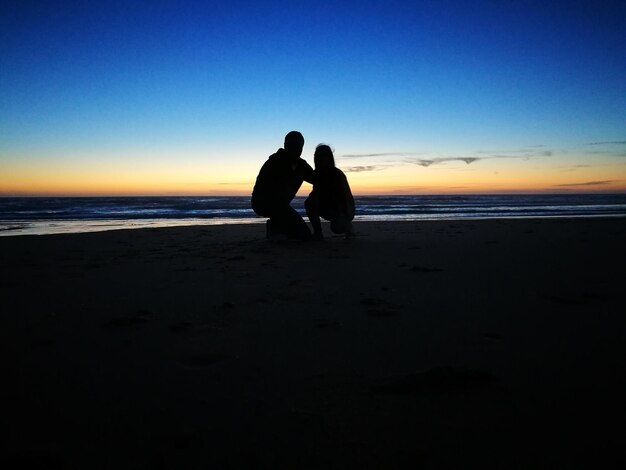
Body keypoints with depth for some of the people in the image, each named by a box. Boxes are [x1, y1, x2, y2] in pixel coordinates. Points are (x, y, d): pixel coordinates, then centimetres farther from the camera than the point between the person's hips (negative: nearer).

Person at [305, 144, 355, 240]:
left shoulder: (338, 173, -19)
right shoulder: (317, 174, -4)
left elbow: (347, 197, -22)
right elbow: (315, 194, -3)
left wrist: (347, 218, -33)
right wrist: (313, 196, -29)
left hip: (344, 209, -5)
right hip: (329, 208, 5)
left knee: (336, 227, -32)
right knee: (309, 202, -20)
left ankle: (348, 226, 4)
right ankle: (317, 232, -14)